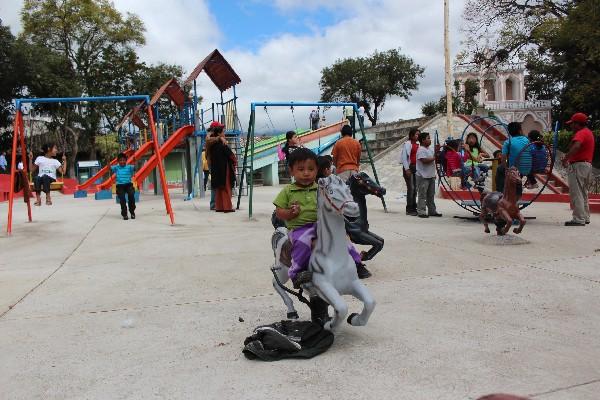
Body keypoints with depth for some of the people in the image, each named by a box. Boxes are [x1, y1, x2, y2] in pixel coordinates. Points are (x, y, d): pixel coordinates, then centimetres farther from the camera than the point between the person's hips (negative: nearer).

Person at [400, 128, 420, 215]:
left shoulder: (418, 144, 13)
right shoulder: (407, 144, -6)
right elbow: (404, 157, -9)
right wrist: (407, 169, -14)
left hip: (416, 167, 7)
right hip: (409, 167, -7)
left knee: (415, 188, 7)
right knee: (411, 188, -8)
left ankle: (414, 208, 14)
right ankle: (409, 209, -4)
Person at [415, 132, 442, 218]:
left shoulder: (431, 149, 15)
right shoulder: (421, 150, -12)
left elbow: (435, 156, 25)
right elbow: (424, 161, -23)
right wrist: (434, 158, -14)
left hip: (431, 175, 9)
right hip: (423, 176, -9)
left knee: (431, 195, 13)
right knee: (422, 195, -6)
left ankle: (432, 210, 20)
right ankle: (421, 212, -3)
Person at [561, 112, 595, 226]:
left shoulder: (581, 133, -14)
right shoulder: (588, 132, 21)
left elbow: (576, 146, -33)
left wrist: (566, 158, -27)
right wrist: (568, 158, 13)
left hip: (578, 165, -11)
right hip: (587, 164, 11)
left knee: (576, 193, -9)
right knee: (583, 193, 17)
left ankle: (579, 219, -9)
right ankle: (585, 217, 22)